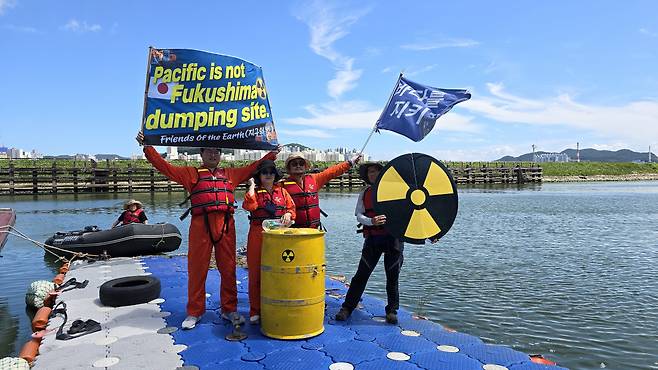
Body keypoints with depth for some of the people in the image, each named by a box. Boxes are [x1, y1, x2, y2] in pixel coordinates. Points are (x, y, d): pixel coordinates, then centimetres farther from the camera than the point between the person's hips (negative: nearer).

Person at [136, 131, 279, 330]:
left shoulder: (230, 173, 23)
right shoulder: (191, 173, 14)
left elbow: (253, 168, 25)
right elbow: (164, 166, 7)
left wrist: (271, 154, 21)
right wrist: (147, 147, -1)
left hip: (226, 224, 2)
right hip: (201, 224, -2)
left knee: (228, 268, 5)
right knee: (197, 269, 3)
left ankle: (229, 309, 18)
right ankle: (194, 312, 16)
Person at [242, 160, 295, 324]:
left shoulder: (282, 191, 13)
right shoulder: (255, 192, 5)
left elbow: (291, 208, 17)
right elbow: (249, 206, -15)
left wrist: (288, 215, -4)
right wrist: (252, 187, -8)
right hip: (258, 235, -2)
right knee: (256, 273, 0)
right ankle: (255, 311, 11)